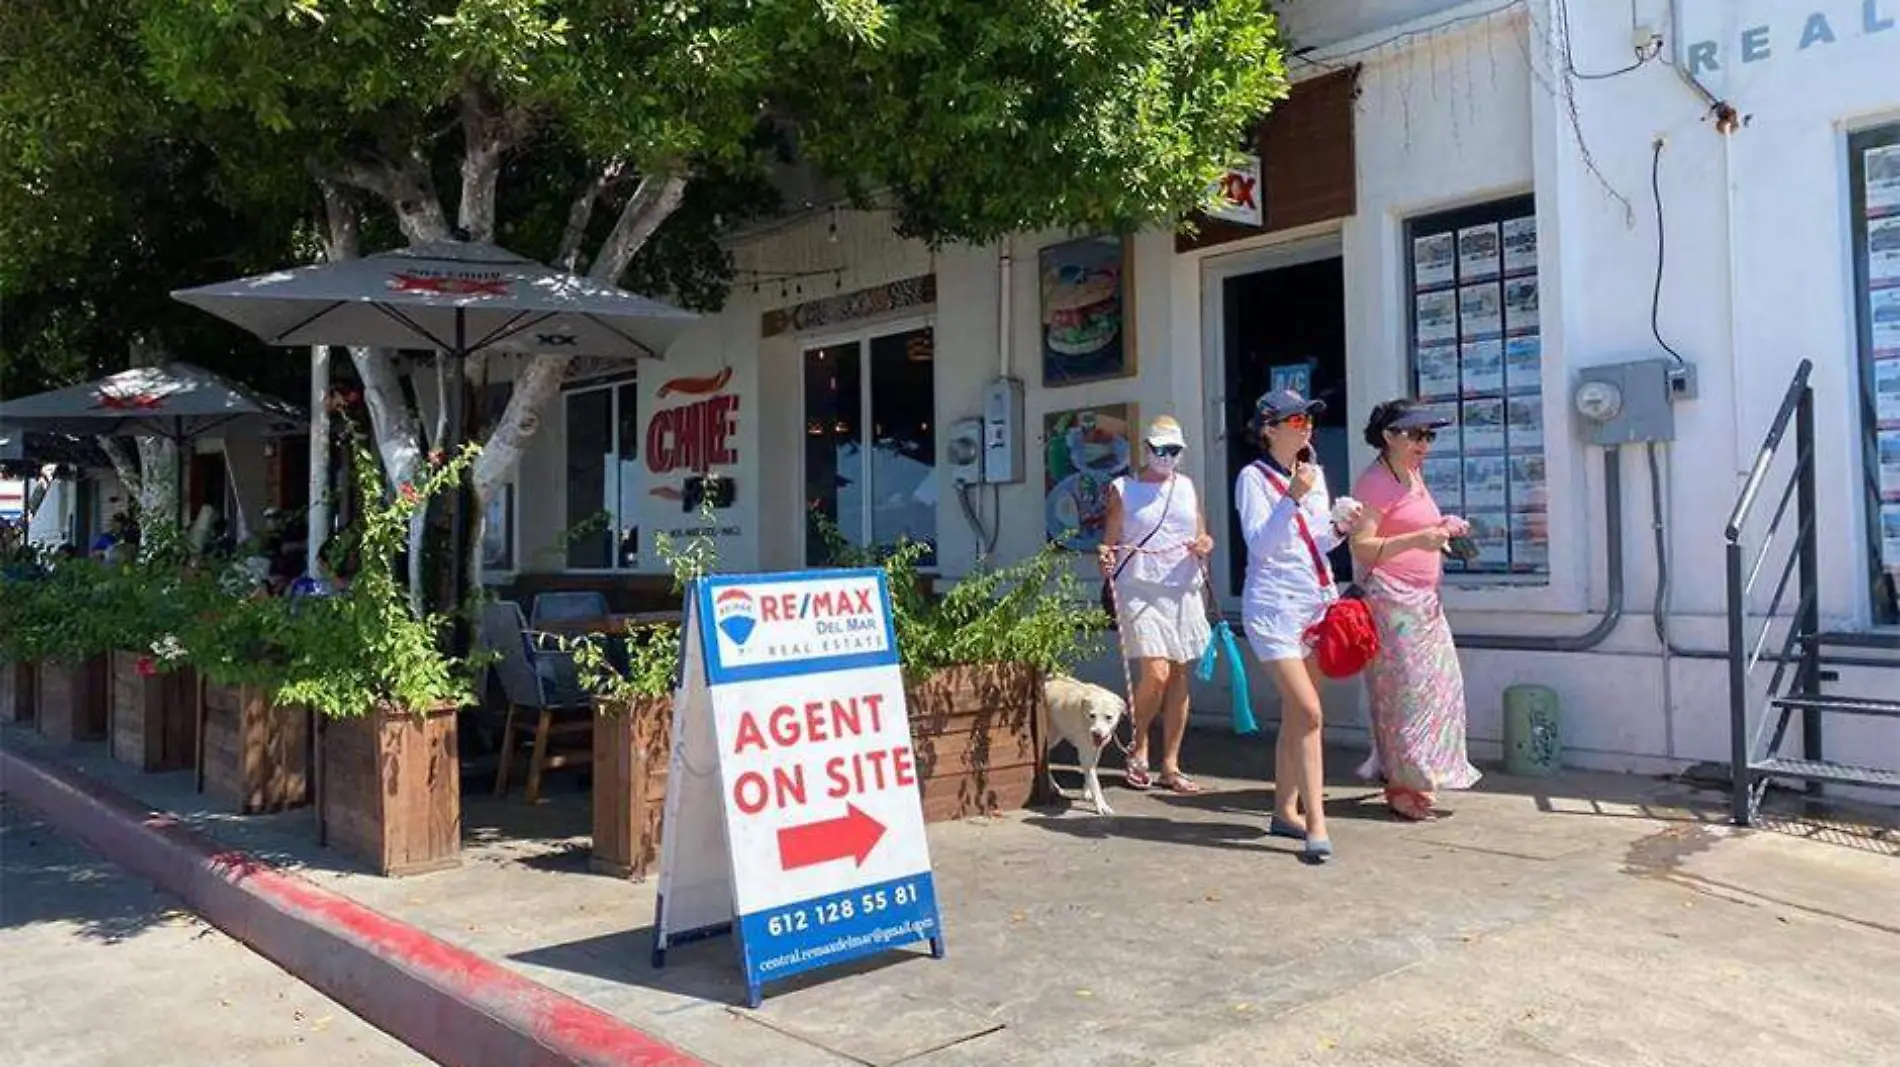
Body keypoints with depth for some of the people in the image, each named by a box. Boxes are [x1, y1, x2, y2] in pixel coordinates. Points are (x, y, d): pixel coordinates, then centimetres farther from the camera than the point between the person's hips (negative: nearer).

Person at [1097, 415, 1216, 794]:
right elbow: (1110, 542, 4)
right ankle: (1139, 748, 9)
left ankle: (1170, 765, 13)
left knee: (1179, 677, 4)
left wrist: (1205, 545, -1)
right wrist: (1106, 560, -18)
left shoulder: (1188, 487, 16)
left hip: (1185, 590, 4)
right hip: (1140, 590, -4)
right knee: (1155, 673, -15)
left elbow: (1202, 536, 21)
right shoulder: (1123, 489, 5)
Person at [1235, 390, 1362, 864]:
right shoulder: (1253, 477, -6)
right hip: (1274, 606, -7)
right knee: (1309, 714, -14)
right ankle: (1316, 825, -11)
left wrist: (1339, 527, -2)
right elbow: (1259, 544, -16)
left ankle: (1286, 811, 22)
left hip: (1316, 603, 7)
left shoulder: (1314, 474, 13)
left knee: (1295, 715, 12)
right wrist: (1292, 499, -25)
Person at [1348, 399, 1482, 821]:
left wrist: (1442, 529, 11)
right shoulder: (1375, 482, -12)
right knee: (1405, 690, -6)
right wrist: (1417, 540, -28)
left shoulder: (1414, 475, 15)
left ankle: (1413, 778, 18)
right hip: (1392, 600, -9)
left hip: (1424, 600, 9)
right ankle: (1402, 789, 3)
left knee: (1437, 686, 8)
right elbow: (1362, 548, -19)